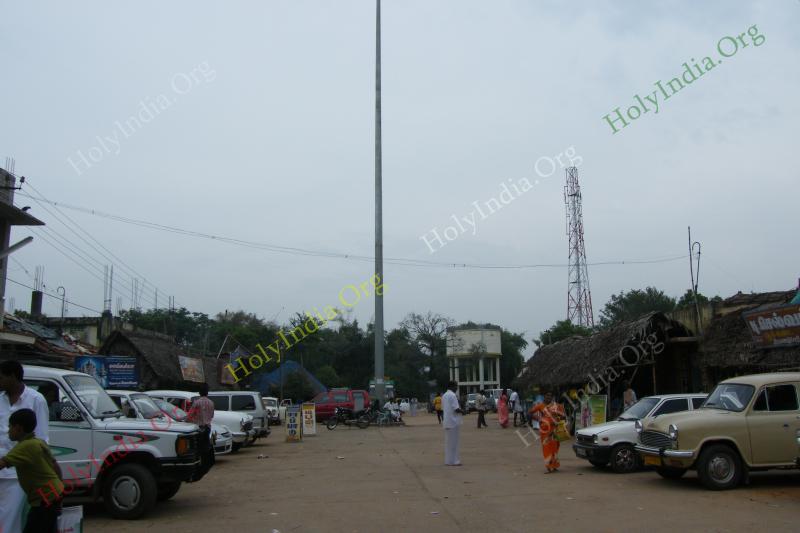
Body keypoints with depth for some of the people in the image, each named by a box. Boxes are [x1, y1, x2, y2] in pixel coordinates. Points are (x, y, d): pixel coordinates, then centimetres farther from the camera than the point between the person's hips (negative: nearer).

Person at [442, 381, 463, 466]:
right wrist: (462, 411, 0)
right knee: (454, 442, -4)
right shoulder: (453, 395, -14)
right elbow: (456, 409, -20)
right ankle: (453, 461, -3)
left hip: (447, 422, 9)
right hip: (454, 421, -9)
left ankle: (448, 460, 15)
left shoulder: (444, 395, 15)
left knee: (448, 442, 12)